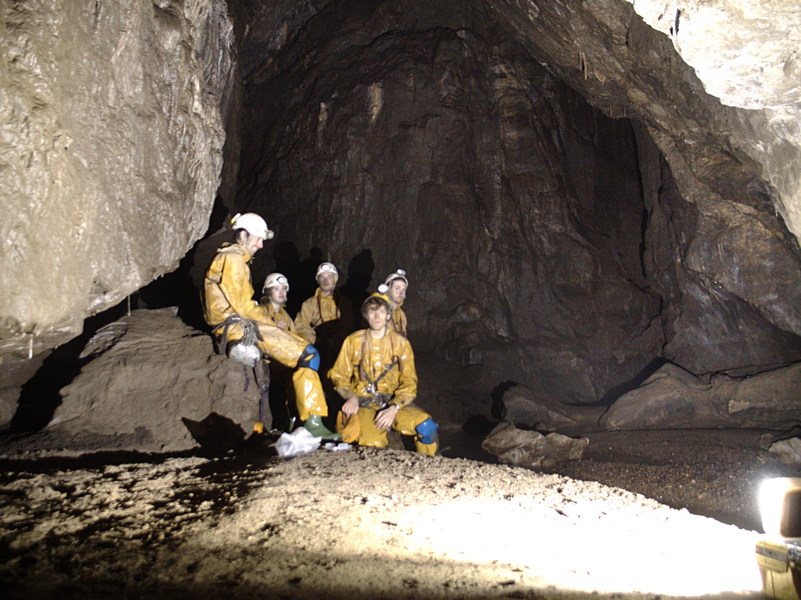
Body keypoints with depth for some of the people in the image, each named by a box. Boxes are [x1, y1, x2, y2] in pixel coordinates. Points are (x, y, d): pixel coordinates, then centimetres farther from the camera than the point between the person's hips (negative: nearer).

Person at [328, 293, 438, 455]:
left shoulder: (400, 343, 3)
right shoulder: (353, 341, 4)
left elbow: (409, 383, -1)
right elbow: (339, 376, 7)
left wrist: (393, 409, -17)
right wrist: (351, 397, -13)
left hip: (393, 401, 1)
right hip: (363, 403, -1)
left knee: (427, 426, -25)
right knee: (372, 444, -31)